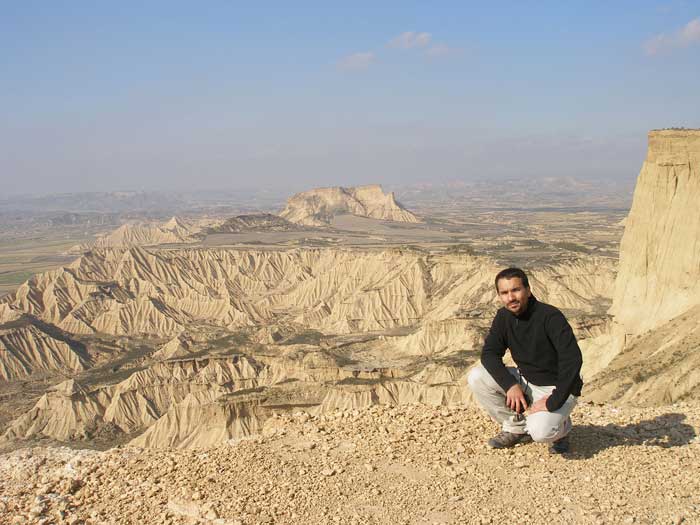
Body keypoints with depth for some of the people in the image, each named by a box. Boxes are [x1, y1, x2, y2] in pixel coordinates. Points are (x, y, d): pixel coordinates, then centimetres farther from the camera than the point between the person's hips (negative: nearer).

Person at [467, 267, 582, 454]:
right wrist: (510, 384, -22)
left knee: (540, 431, -33)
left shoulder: (550, 316, -24)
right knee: (476, 377, -13)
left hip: (558, 388, -6)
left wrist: (553, 402, -32)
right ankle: (516, 427, 5)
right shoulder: (503, 317, -4)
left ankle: (560, 426, 6)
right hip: (525, 381, 6)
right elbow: (489, 353, -6)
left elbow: (573, 360, -30)